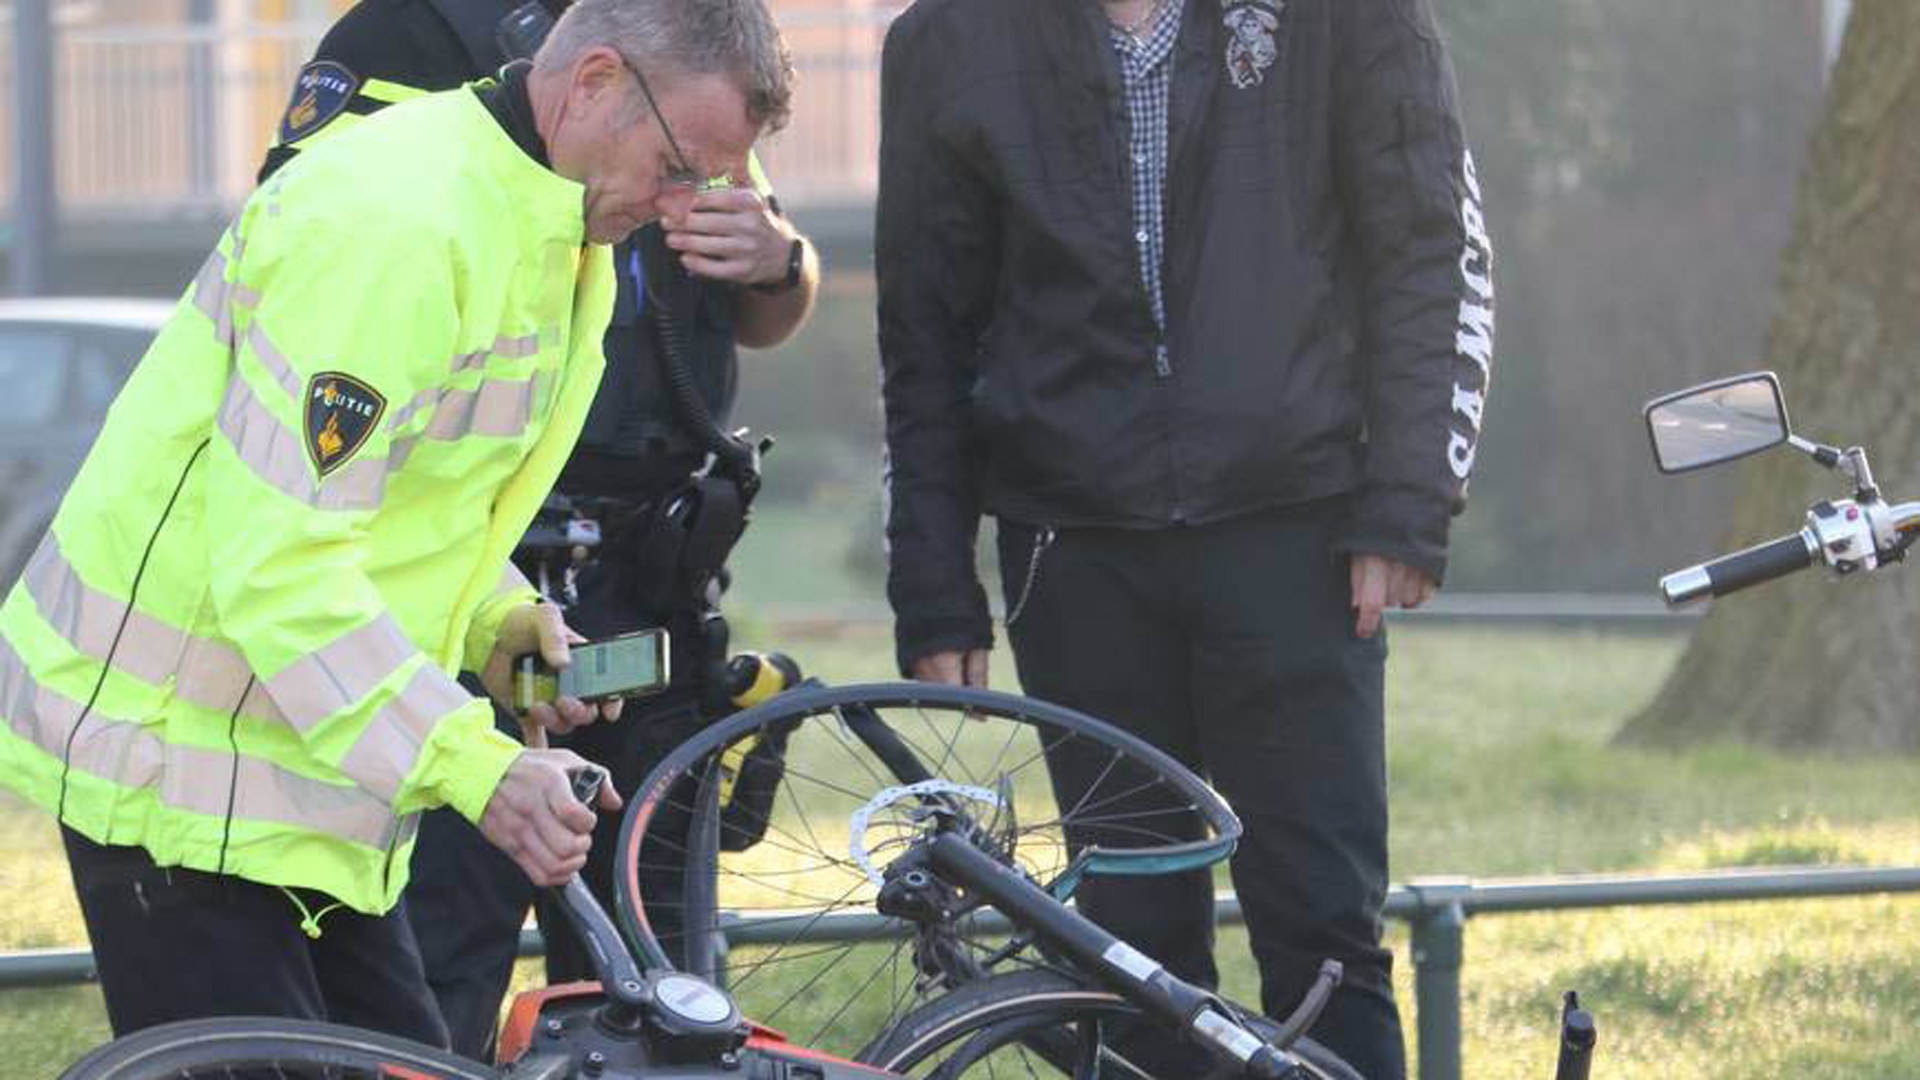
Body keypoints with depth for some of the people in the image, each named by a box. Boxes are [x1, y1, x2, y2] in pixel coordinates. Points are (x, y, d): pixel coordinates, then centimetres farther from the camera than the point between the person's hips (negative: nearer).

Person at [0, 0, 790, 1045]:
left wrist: (497, 616, 3)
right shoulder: (394, 220, -23)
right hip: (176, 753, -10)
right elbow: (276, 560, -28)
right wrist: (476, 766, -33)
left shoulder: (555, 235, 10)